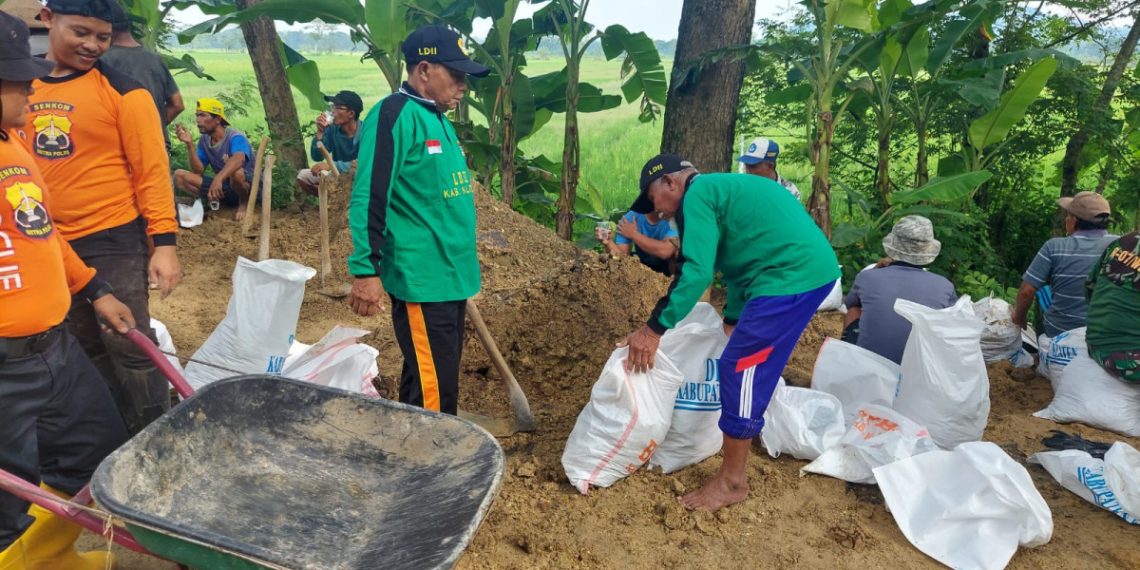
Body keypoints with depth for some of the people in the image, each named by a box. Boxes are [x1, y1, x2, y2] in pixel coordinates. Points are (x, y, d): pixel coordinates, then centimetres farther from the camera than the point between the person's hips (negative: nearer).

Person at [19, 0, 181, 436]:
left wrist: (164, 242, -16)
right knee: (86, 348, 16)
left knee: (128, 346, 1)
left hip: (113, 242, -5)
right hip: (51, 245, 6)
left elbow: (152, 171, -11)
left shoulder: (121, 91, -9)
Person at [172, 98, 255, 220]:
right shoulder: (204, 140, 2)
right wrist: (189, 144, -14)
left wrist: (218, 179, -58)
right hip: (222, 187, 6)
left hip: (248, 186, -6)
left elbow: (238, 159, -42)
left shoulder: (235, 137, -19)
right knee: (179, 175, -5)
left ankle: (243, 204, -11)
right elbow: (198, 171, -3)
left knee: (236, 172, -40)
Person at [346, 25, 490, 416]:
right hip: (422, 281, -9)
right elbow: (369, 197, -18)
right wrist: (366, 270, -20)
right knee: (433, 390, -5)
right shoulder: (395, 115, -13)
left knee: (435, 380, 18)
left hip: (449, 277, 9)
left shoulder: (439, 120, 15)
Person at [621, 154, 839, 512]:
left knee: (739, 368, -5)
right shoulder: (720, 189, 23)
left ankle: (732, 481, 4)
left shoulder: (696, 195, -8)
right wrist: (732, 319, 33)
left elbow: (695, 272, -19)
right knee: (757, 365, 24)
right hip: (811, 267, 11)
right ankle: (749, 429, 43)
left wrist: (654, 329, -15)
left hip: (792, 276, -11)